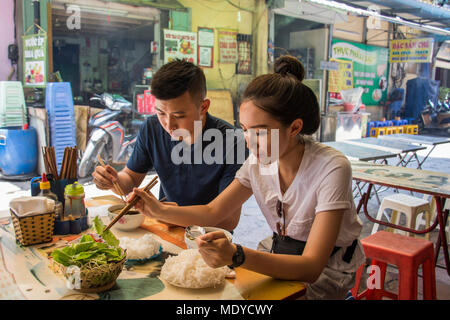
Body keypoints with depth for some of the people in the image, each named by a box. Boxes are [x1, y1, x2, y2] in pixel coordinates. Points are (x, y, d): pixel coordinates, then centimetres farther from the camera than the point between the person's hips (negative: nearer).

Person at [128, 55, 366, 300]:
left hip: (326, 273, -4)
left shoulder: (331, 169, -28)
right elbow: (211, 212, -2)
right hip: (280, 257, 5)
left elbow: (311, 267, -31)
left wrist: (237, 256, -44)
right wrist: (161, 211, -19)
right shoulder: (258, 160, -9)